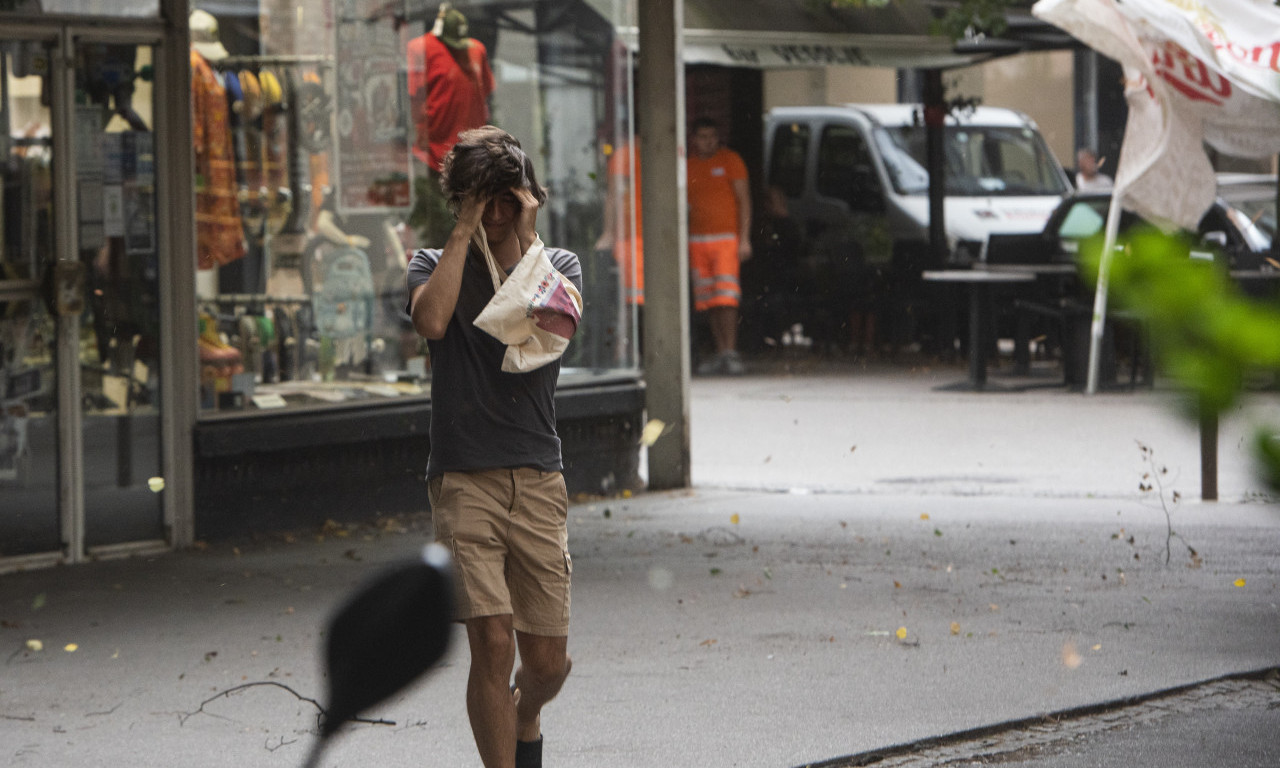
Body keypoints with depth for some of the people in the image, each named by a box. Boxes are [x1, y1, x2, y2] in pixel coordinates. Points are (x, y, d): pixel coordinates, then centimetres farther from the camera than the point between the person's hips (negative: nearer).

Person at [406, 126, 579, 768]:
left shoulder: (560, 265, 13)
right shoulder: (435, 265, 9)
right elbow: (431, 321, -15)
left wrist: (524, 240, -4)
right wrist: (464, 232, -7)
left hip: (538, 479, 2)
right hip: (464, 479, -2)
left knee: (548, 661, 4)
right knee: (492, 643, -16)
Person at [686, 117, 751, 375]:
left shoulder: (729, 160, 1)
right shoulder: (688, 166, 12)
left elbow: (744, 199, -1)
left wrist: (744, 238, -8)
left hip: (726, 237, -5)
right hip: (697, 238, 5)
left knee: (726, 295, -14)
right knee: (707, 298, 2)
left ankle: (731, 352, -16)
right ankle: (720, 353, 5)